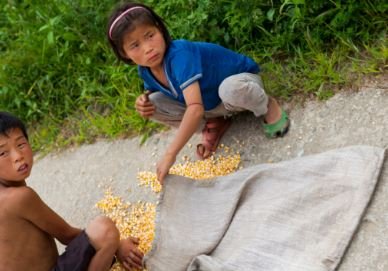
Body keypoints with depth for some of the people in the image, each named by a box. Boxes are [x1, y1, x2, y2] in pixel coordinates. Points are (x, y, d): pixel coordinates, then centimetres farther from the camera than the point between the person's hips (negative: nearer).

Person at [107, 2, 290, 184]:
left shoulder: (179, 55, -39)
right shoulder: (145, 70, -16)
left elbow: (195, 109, -48)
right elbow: (153, 92, 8)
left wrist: (170, 154, -49)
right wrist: (144, 101, -18)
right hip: (210, 105, 6)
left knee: (231, 88, -42)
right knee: (153, 104, -12)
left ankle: (267, 106, -8)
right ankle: (214, 123, 5)